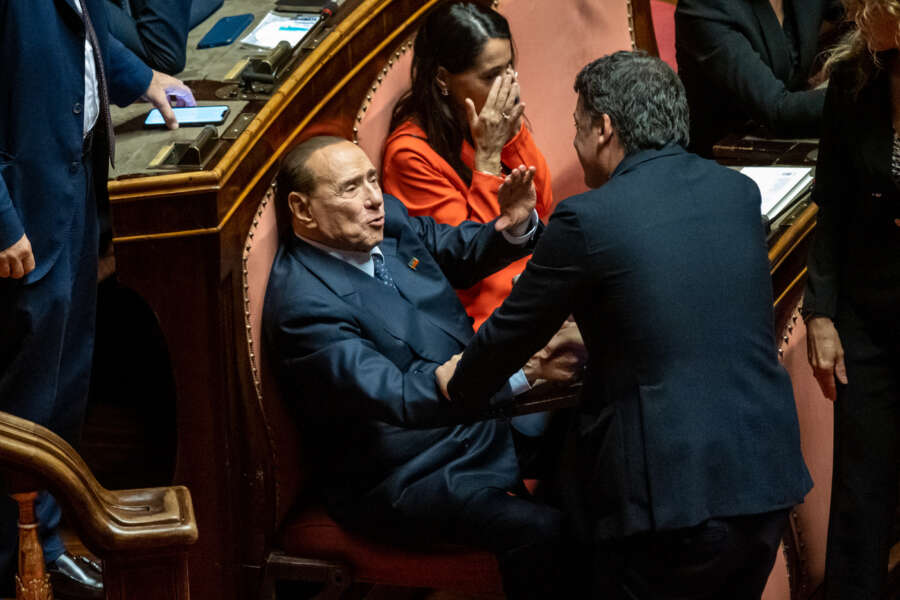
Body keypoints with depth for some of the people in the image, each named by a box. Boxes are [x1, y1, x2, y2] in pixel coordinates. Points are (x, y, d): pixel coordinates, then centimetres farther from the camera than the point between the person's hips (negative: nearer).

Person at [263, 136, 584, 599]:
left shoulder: (387, 218, -1)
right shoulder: (303, 304, -26)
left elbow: (459, 251, 16)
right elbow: (399, 397, -32)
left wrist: (512, 228, -9)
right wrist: (522, 369, -40)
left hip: (473, 416, 9)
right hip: (406, 478, -9)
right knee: (540, 530, -26)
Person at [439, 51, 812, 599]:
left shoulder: (587, 220, -11)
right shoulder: (739, 192, 8)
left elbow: (513, 331, 2)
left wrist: (460, 387, 23)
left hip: (675, 493, -6)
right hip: (769, 474, 6)